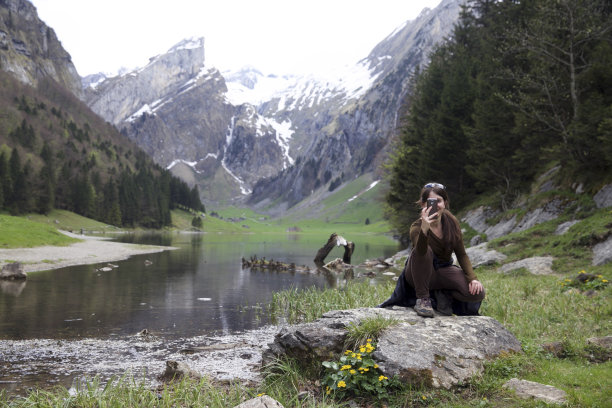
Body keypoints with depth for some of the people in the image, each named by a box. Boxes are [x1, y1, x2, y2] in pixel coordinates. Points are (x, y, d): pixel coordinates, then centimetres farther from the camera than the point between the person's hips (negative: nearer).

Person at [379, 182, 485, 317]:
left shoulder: (451, 221, -9)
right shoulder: (416, 227, -22)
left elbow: (461, 254, 0)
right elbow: (421, 252, -45)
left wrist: (472, 278, -14)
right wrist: (424, 230, -63)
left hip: (443, 270, 4)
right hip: (419, 275, -3)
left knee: (477, 293, -22)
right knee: (425, 249, -37)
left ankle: (441, 293, 5)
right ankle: (422, 298, -23)